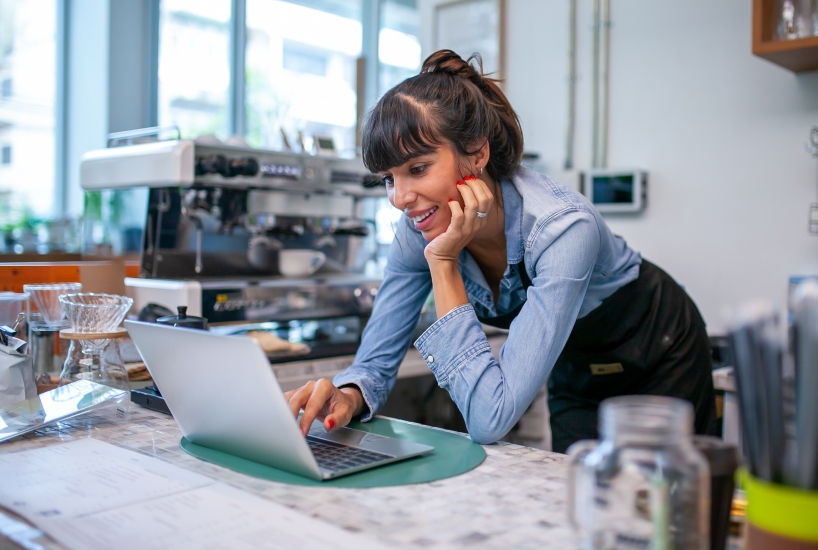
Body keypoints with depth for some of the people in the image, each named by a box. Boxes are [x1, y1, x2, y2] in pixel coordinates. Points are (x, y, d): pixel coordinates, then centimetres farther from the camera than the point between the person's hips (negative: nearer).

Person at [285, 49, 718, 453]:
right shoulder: (418, 230, -22)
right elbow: (376, 360, -16)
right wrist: (348, 395, -39)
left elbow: (490, 422, -44)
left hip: (658, 359, -4)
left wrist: (443, 264, -42)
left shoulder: (563, 228, -40)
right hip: (574, 369, 4)